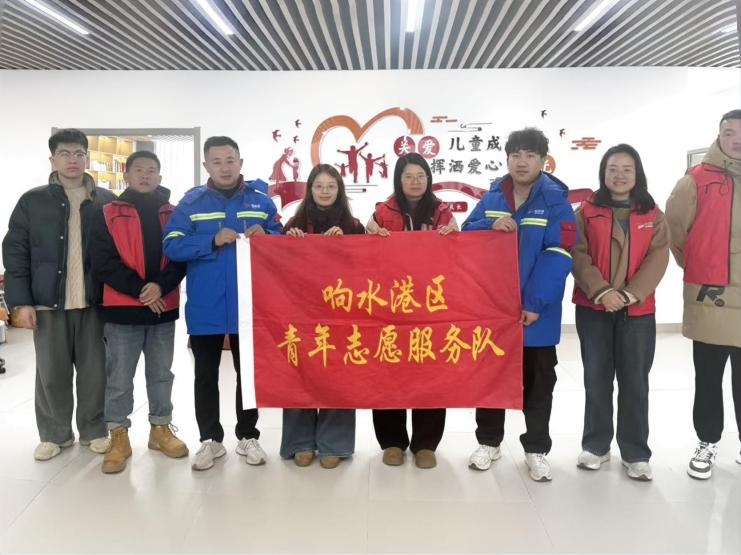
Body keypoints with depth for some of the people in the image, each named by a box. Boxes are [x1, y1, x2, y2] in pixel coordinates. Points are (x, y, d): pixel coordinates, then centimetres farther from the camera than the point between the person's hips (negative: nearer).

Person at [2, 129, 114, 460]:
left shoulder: (107, 202, 5)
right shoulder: (32, 201, 4)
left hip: (94, 301, 0)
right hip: (48, 301, 0)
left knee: (94, 371, 7)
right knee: (52, 373, 8)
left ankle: (94, 430, 23)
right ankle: (55, 434, 24)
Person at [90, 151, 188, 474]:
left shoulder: (173, 214, 9)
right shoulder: (108, 214, 2)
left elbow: (183, 257, 3)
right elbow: (102, 263, -5)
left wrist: (161, 286, -14)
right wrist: (139, 290, -13)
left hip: (164, 308, 2)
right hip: (122, 309, -2)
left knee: (161, 374, 12)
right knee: (119, 378, 3)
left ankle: (161, 429, 26)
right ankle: (119, 436, 17)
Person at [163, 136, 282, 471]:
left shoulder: (261, 200, 4)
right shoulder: (191, 202, 0)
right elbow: (171, 246, -7)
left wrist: (264, 236, -12)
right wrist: (213, 241, -19)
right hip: (205, 307, 0)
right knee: (206, 376, 10)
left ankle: (248, 436, 26)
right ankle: (210, 439, 24)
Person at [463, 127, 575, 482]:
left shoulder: (556, 200, -7)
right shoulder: (492, 197, 4)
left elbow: (558, 256, -14)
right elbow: (466, 234, 6)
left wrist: (535, 303, -20)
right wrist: (490, 225, -16)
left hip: (537, 312, -3)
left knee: (537, 381, 10)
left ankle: (536, 450, 26)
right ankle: (489, 442, 31)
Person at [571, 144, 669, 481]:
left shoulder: (653, 214, 7)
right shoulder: (587, 211, 4)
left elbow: (658, 258, -3)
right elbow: (578, 255, -5)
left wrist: (630, 293, -16)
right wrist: (601, 290, -19)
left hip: (638, 310, 1)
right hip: (593, 308, 0)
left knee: (635, 381, 5)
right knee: (596, 378, 7)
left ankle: (636, 453, 18)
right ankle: (596, 446, 21)